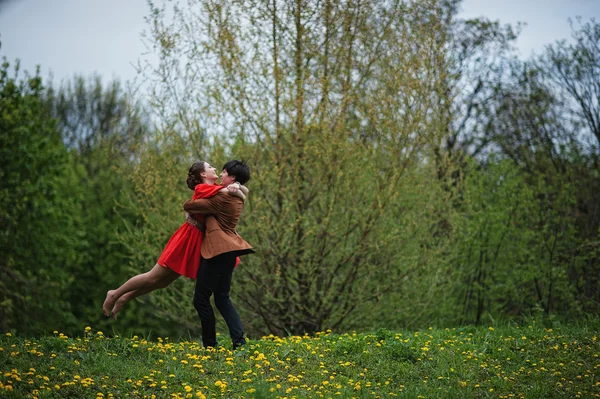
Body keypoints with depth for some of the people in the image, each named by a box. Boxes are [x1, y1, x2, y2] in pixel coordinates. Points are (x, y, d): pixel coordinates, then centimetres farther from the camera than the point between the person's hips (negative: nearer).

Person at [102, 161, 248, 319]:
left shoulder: (215, 189, 9)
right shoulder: (202, 188, -16)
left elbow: (245, 191, 12)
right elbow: (242, 197, -25)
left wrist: (236, 186, -7)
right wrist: (236, 192, -4)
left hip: (198, 241, 9)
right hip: (189, 238, -9)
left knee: (164, 280, 13)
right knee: (154, 277, -1)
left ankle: (124, 298, 25)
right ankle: (115, 294, 14)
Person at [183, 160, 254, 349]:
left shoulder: (222, 198, -16)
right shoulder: (237, 197, 12)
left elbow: (188, 206, -11)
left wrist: (188, 206, 11)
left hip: (218, 250, -9)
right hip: (228, 250, 9)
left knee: (201, 298, 0)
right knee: (222, 298, 13)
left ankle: (210, 345, 6)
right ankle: (239, 341, 0)